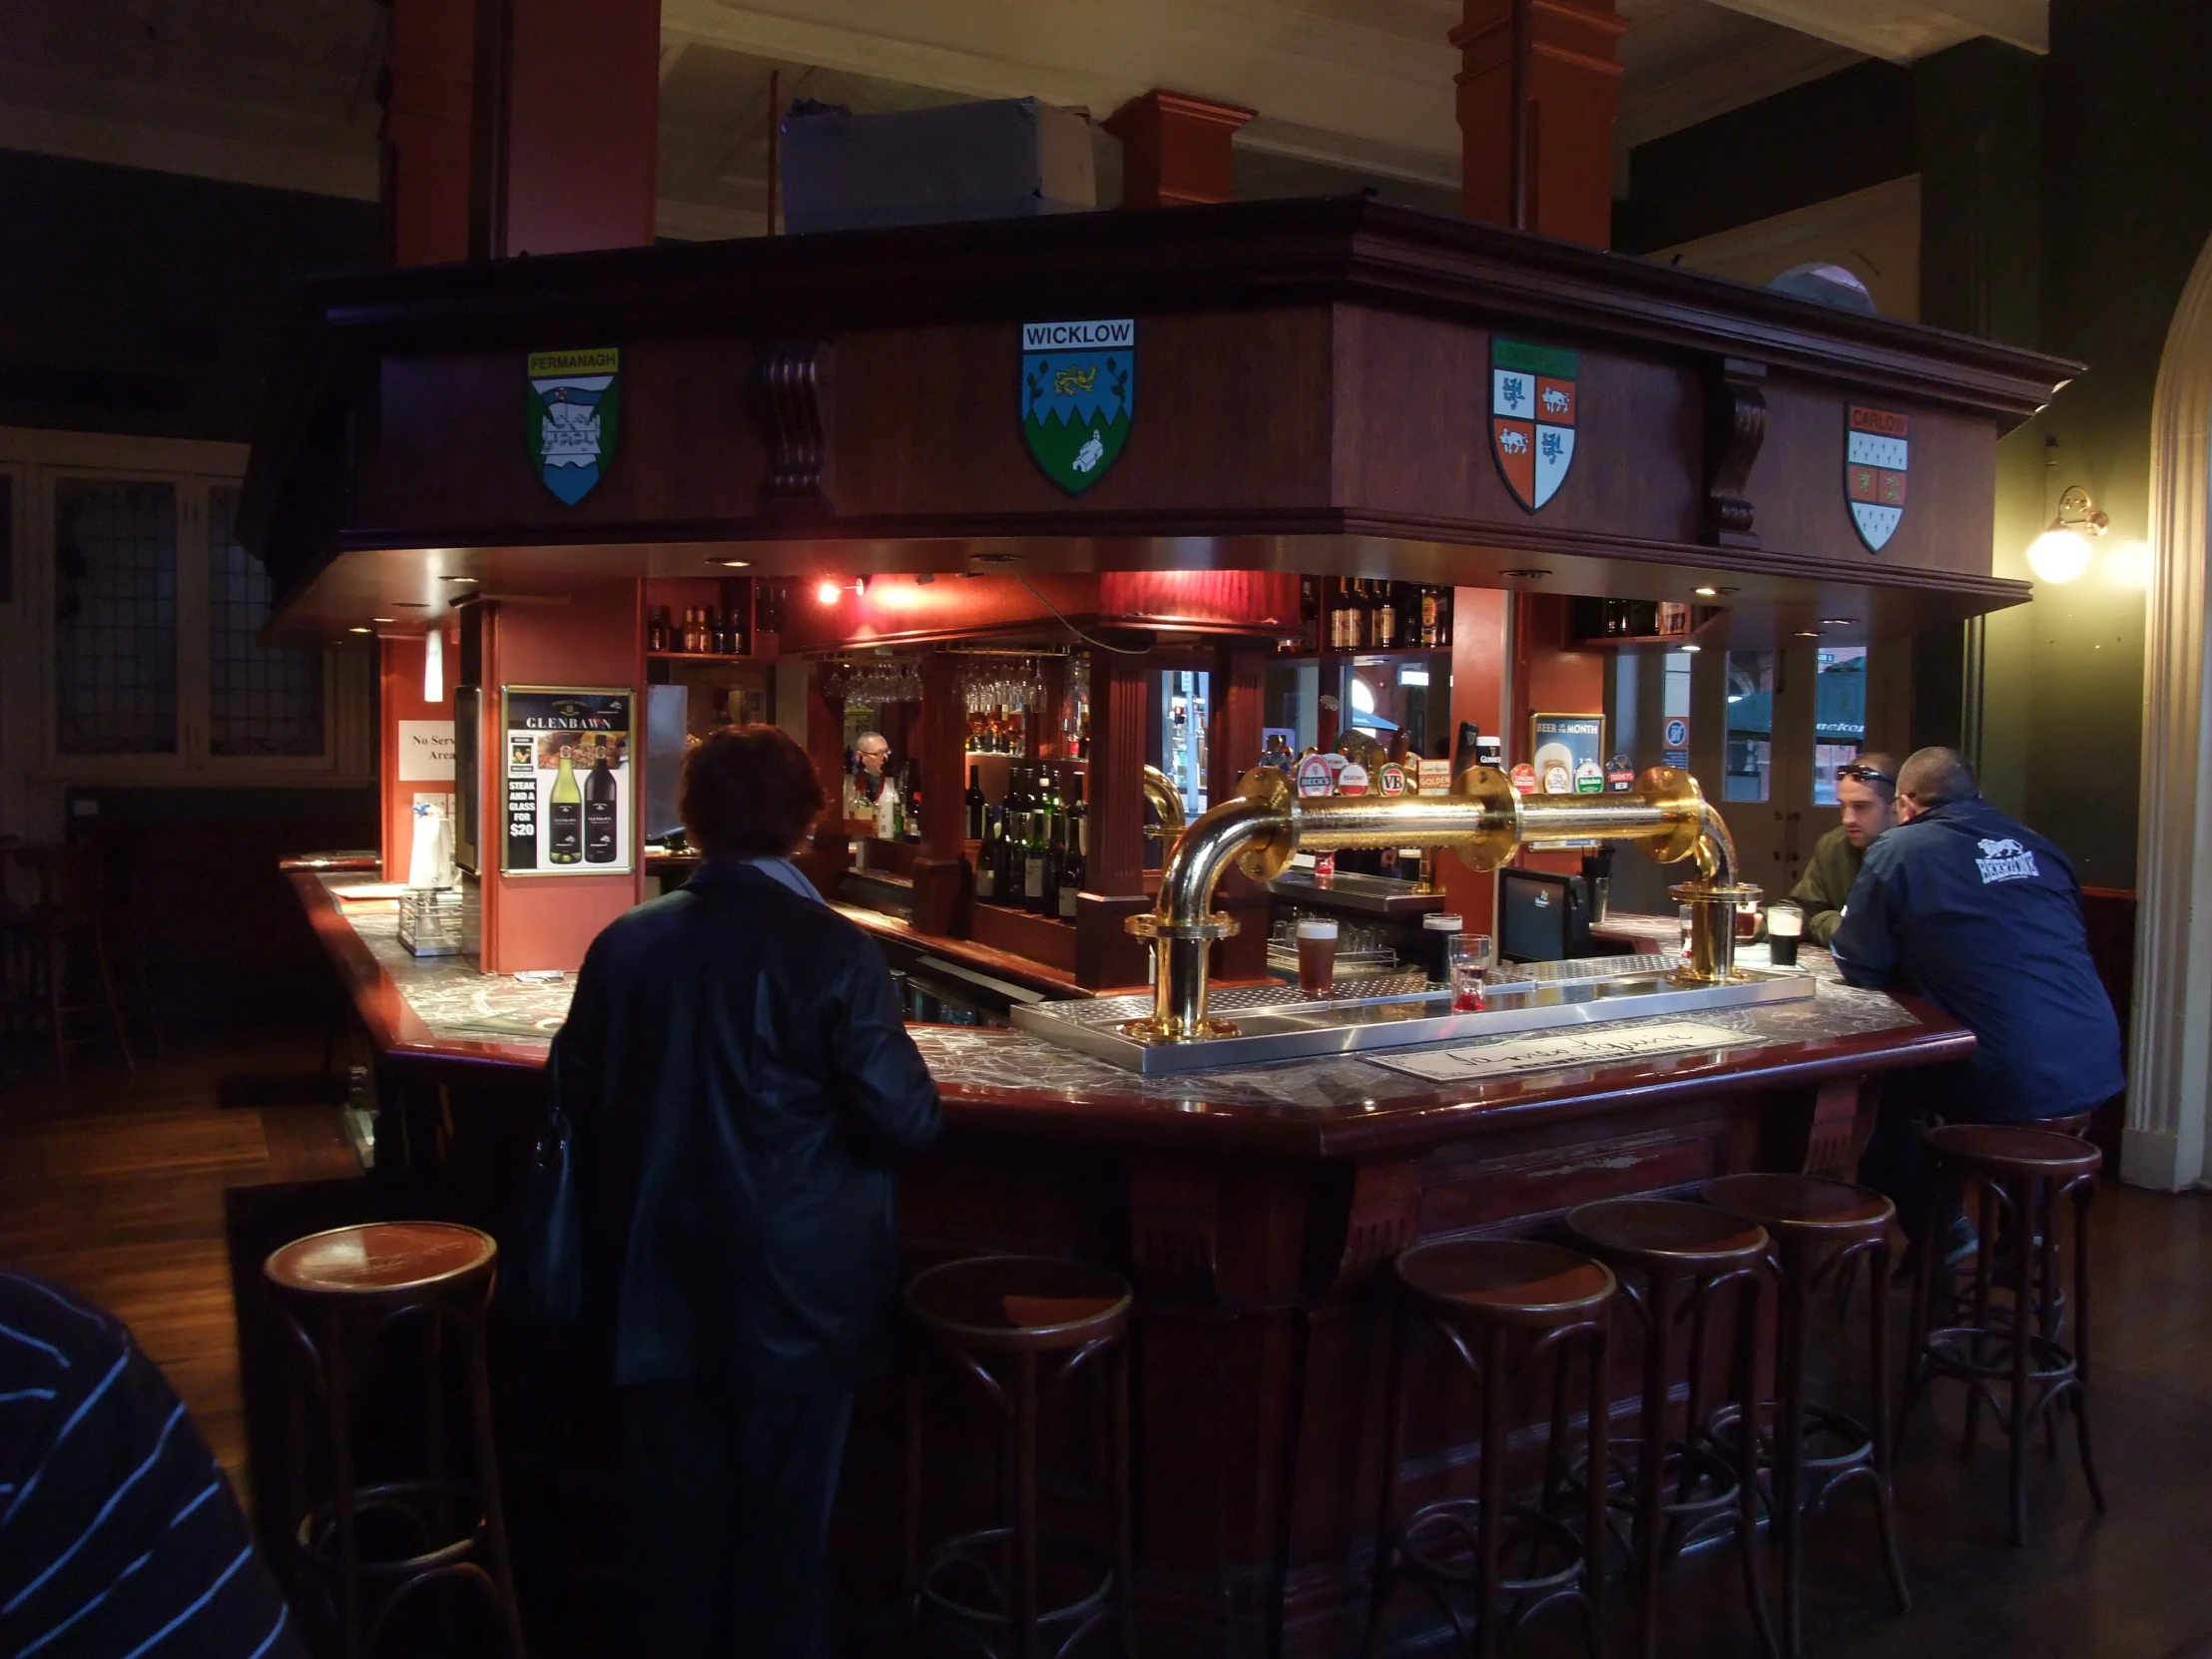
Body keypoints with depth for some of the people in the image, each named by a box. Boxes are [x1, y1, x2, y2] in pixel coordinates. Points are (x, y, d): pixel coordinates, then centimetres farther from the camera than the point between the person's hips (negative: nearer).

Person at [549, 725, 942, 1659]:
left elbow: (574, 1092, 5)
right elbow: (906, 1123, -18)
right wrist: (898, 1060, 4)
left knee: (681, 1523, 20)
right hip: (796, 1296, -3)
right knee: (784, 1531, 14)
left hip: (663, 1292, 4)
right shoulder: (832, 950, -19)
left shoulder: (625, 943, -7)